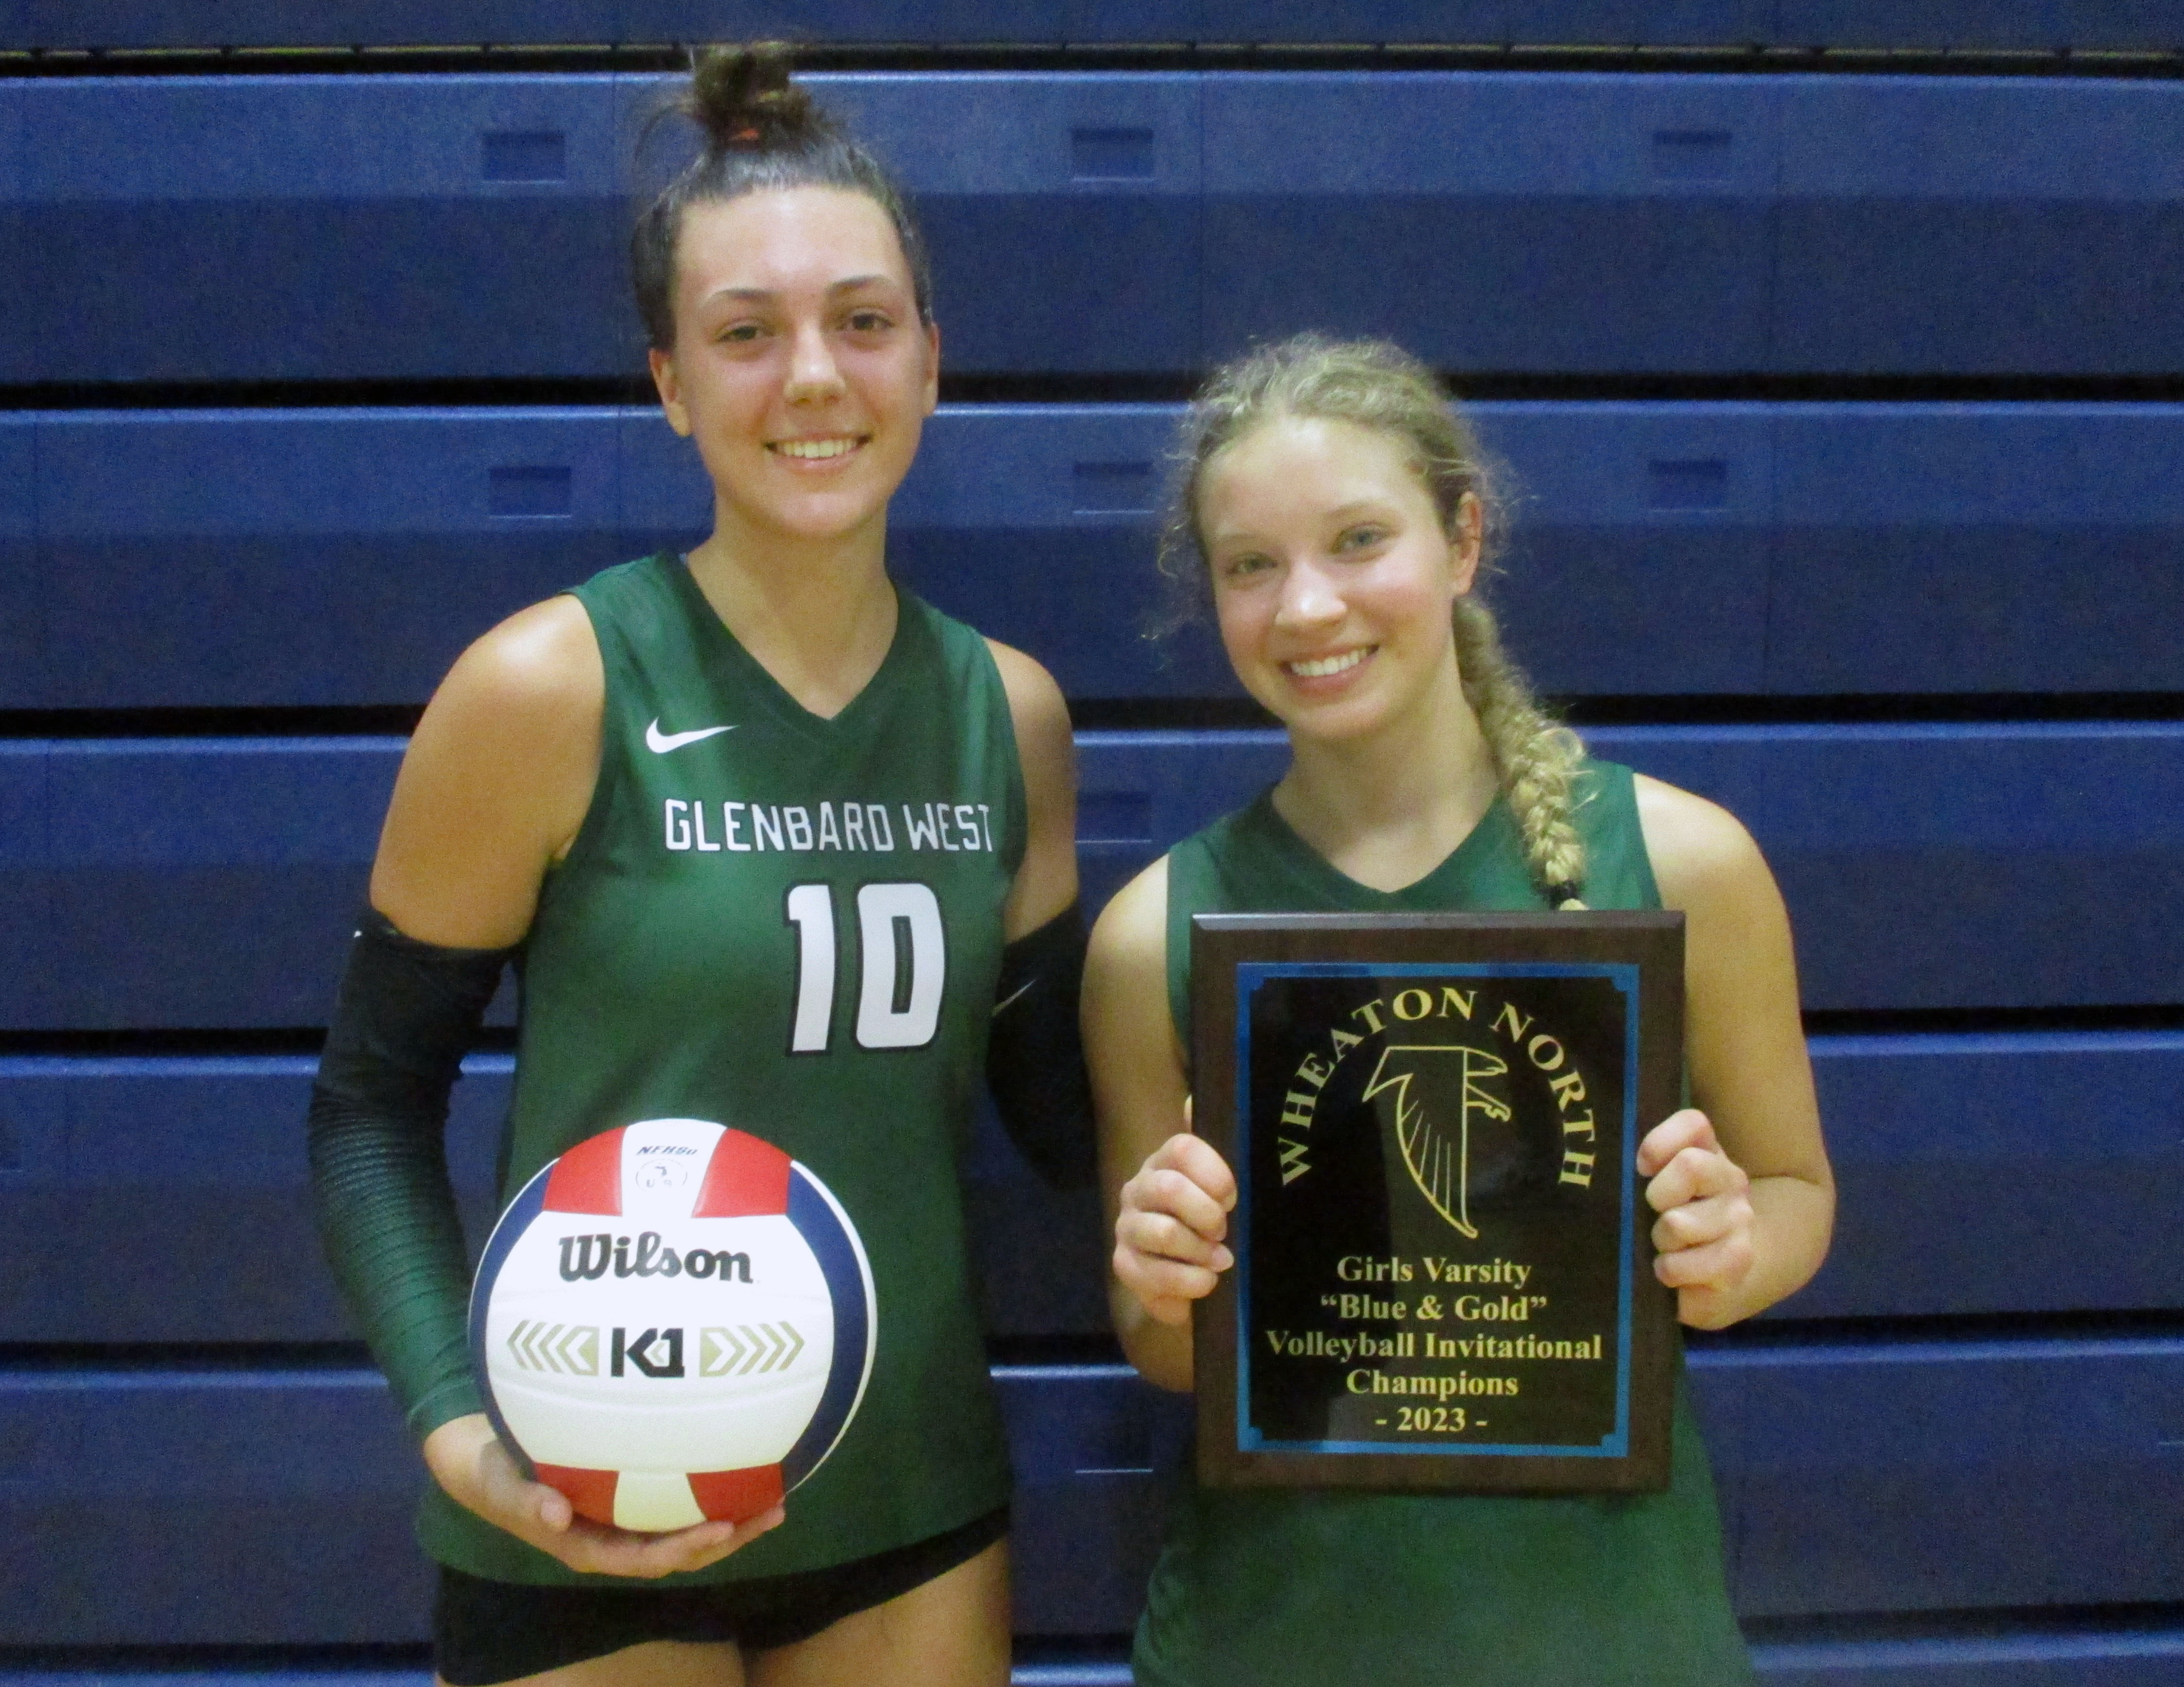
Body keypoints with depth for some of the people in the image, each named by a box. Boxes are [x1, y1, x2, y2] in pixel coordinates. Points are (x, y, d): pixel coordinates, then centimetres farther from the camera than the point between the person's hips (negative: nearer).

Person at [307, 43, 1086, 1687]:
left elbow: (1059, 1088, 7)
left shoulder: (1011, 714, -1)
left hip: (917, 1508, 4)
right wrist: (460, 1427, -18)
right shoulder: (549, 689, -13)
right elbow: (374, 1103, -6)